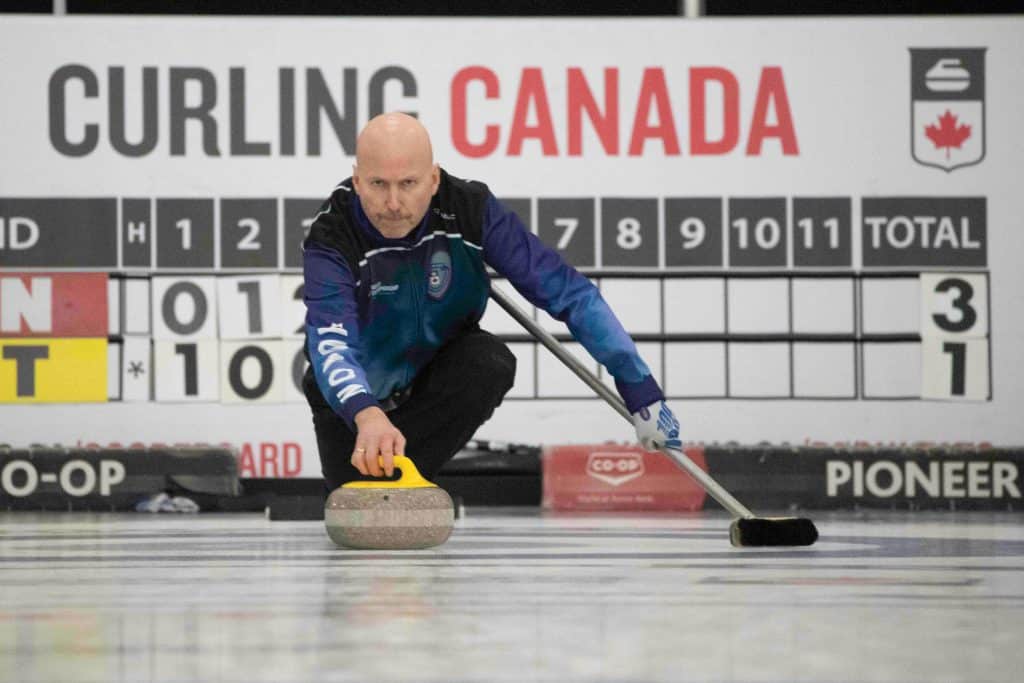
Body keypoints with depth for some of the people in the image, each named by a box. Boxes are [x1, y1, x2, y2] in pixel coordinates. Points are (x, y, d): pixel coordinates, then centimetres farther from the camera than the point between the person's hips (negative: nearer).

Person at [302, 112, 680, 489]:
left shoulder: (471, 208, -25)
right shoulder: (330, 239, -30)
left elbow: (566, 290, -23)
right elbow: (331, 345, -45)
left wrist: (640, 389, -26)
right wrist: (367, 416, -66)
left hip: (441, 370, 1)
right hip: (356, 395, -1)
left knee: (491, 363, -31)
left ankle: (395, 476, -17)